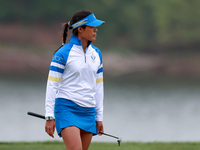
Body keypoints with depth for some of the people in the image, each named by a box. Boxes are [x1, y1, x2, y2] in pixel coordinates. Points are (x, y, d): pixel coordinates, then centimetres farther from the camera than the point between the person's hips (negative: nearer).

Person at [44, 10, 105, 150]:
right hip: (67, 108, -6)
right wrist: (49, 117, -10)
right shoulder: (63, 54, -6)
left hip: (88, 112, 6)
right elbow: (52, 85, -6)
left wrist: (99, 117, 16)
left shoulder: (96, 53, 13)